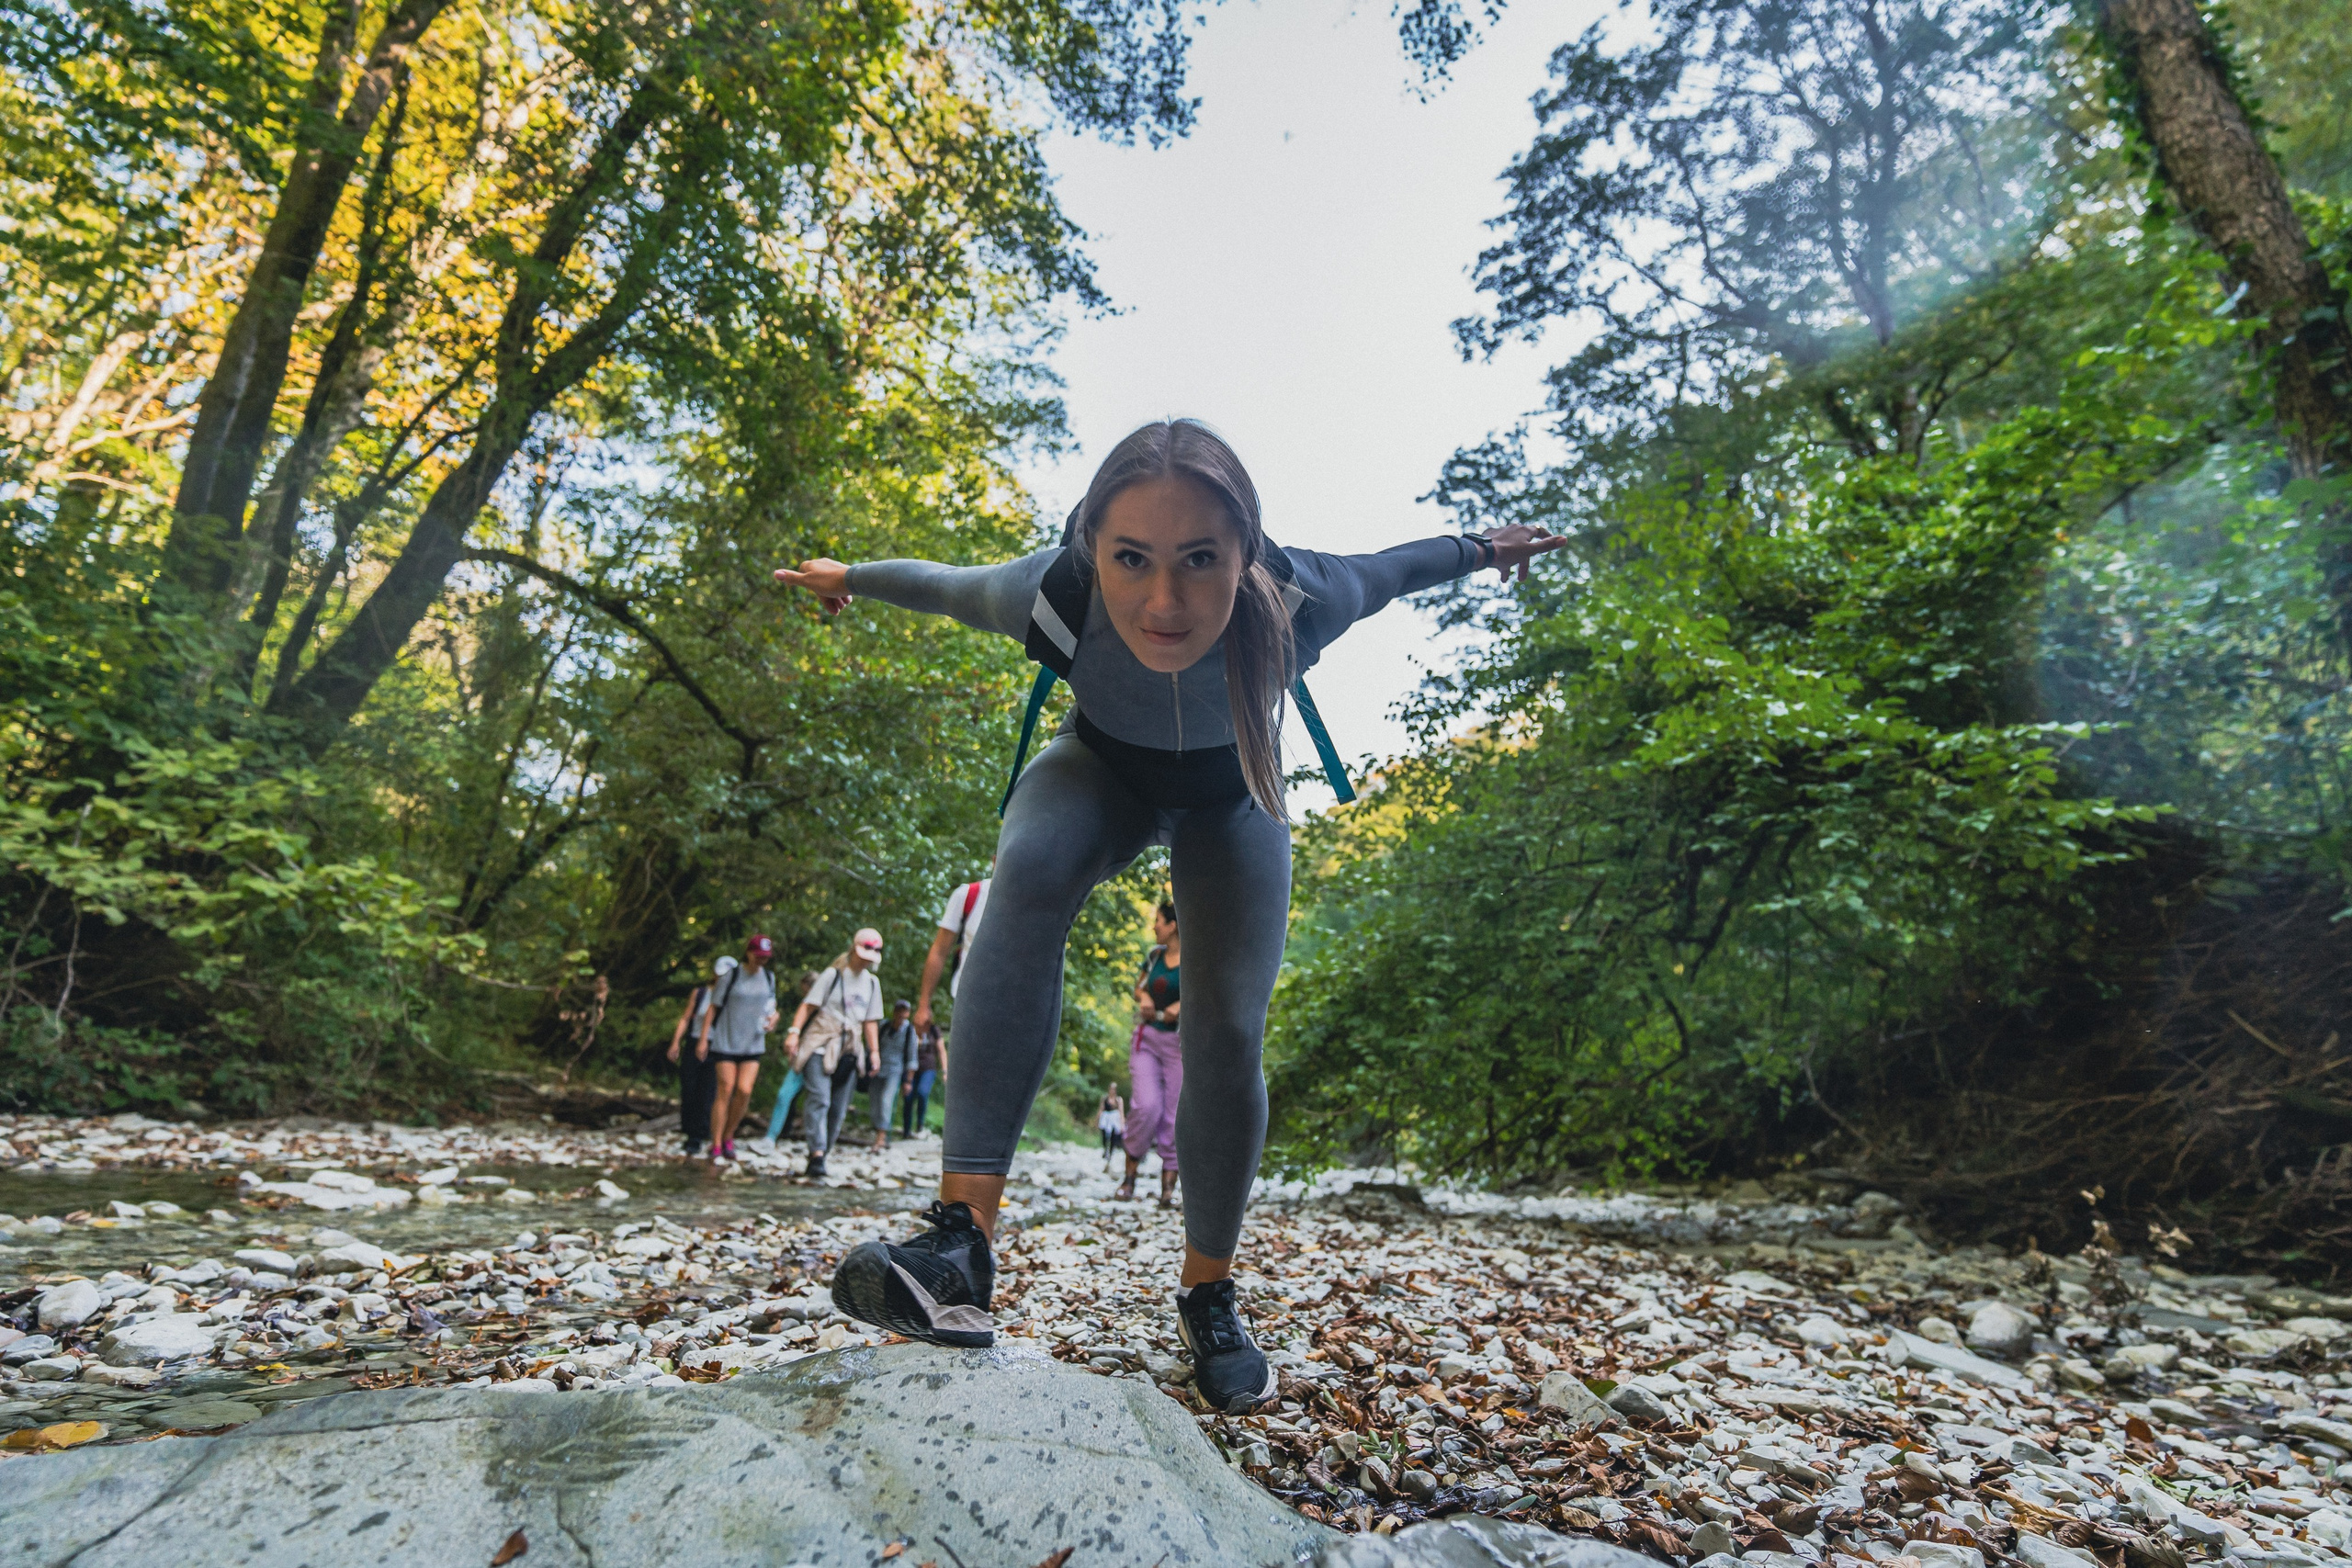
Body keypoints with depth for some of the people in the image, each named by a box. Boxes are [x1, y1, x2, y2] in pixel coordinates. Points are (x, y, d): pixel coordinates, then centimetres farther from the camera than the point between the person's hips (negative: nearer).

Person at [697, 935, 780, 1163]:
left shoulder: (769, 978, 7)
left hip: (752, 1044, 3)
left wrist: (772, 1018, -2)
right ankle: (716, 1146, 6)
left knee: (744, 1091, -7)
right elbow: (713, 1007, -2)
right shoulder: (731, 976, -6)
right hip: (725, 1042, -3)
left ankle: (728, 1136, 15)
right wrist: (703, 1039, -6)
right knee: (724, 1092, -4)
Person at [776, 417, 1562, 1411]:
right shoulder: (1051, 593, -36)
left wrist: (1480, 551, 7)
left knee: (1227, 1039, -10)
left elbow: (1388, 567, -13)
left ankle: (1208, 1299, 13)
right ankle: (962, 1246, -37)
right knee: (1028, 873, -34)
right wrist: (850, 577, 6)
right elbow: (946, 585, -13)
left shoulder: (1303, 600, -37)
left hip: (1231, 797, 1)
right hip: (1102, 769, 0)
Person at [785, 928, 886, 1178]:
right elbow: (808, 1005, -4)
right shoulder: (833, 975, 0)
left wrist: (874, 1050, 11)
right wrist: (794, 1031, -17)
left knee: (839, 1108, 1)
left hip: (849, 1051, 5)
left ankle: (820, 1154, 9)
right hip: (821, 1046, -5)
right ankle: (817, 1153, -21)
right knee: (820, 1099, -18)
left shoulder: (872, 982, 16)